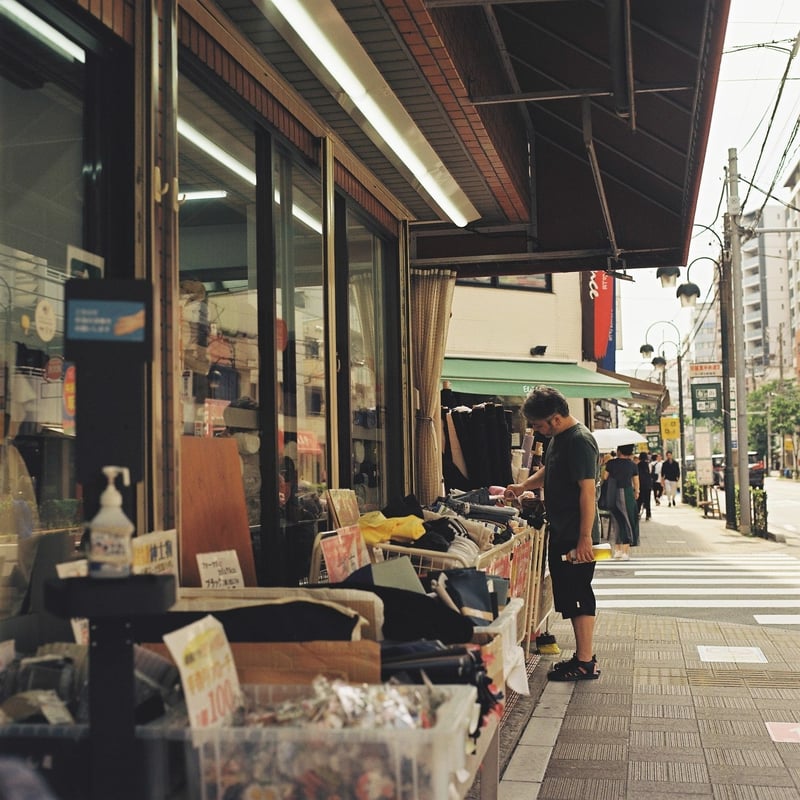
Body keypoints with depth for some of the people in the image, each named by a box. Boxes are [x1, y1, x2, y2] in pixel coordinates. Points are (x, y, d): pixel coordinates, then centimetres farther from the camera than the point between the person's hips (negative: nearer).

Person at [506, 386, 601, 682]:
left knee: (577, 595, -5)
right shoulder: (557, 438, 12)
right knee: (568, 594, 15)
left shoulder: (579, 441, -18)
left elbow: (588, 490, -24)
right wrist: (523, 486, 15)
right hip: (561, 533, 10)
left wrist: (585, 537, -26)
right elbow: (547, 471, 31)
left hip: (577, 537, -10)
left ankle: (585, 664, 3)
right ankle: (583, 655, 25)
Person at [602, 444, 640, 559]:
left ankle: (617, 550, 21)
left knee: (617, 520, 15)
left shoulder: (611, 463, -1)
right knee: (628, 521, 5)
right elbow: (636, 482, 4)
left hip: (612, 496, 2)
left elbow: (604, 477, 5)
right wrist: (636, 492, 21)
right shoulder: (633, 465, -2)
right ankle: (625, 551, -2)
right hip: (626, 493, -2)